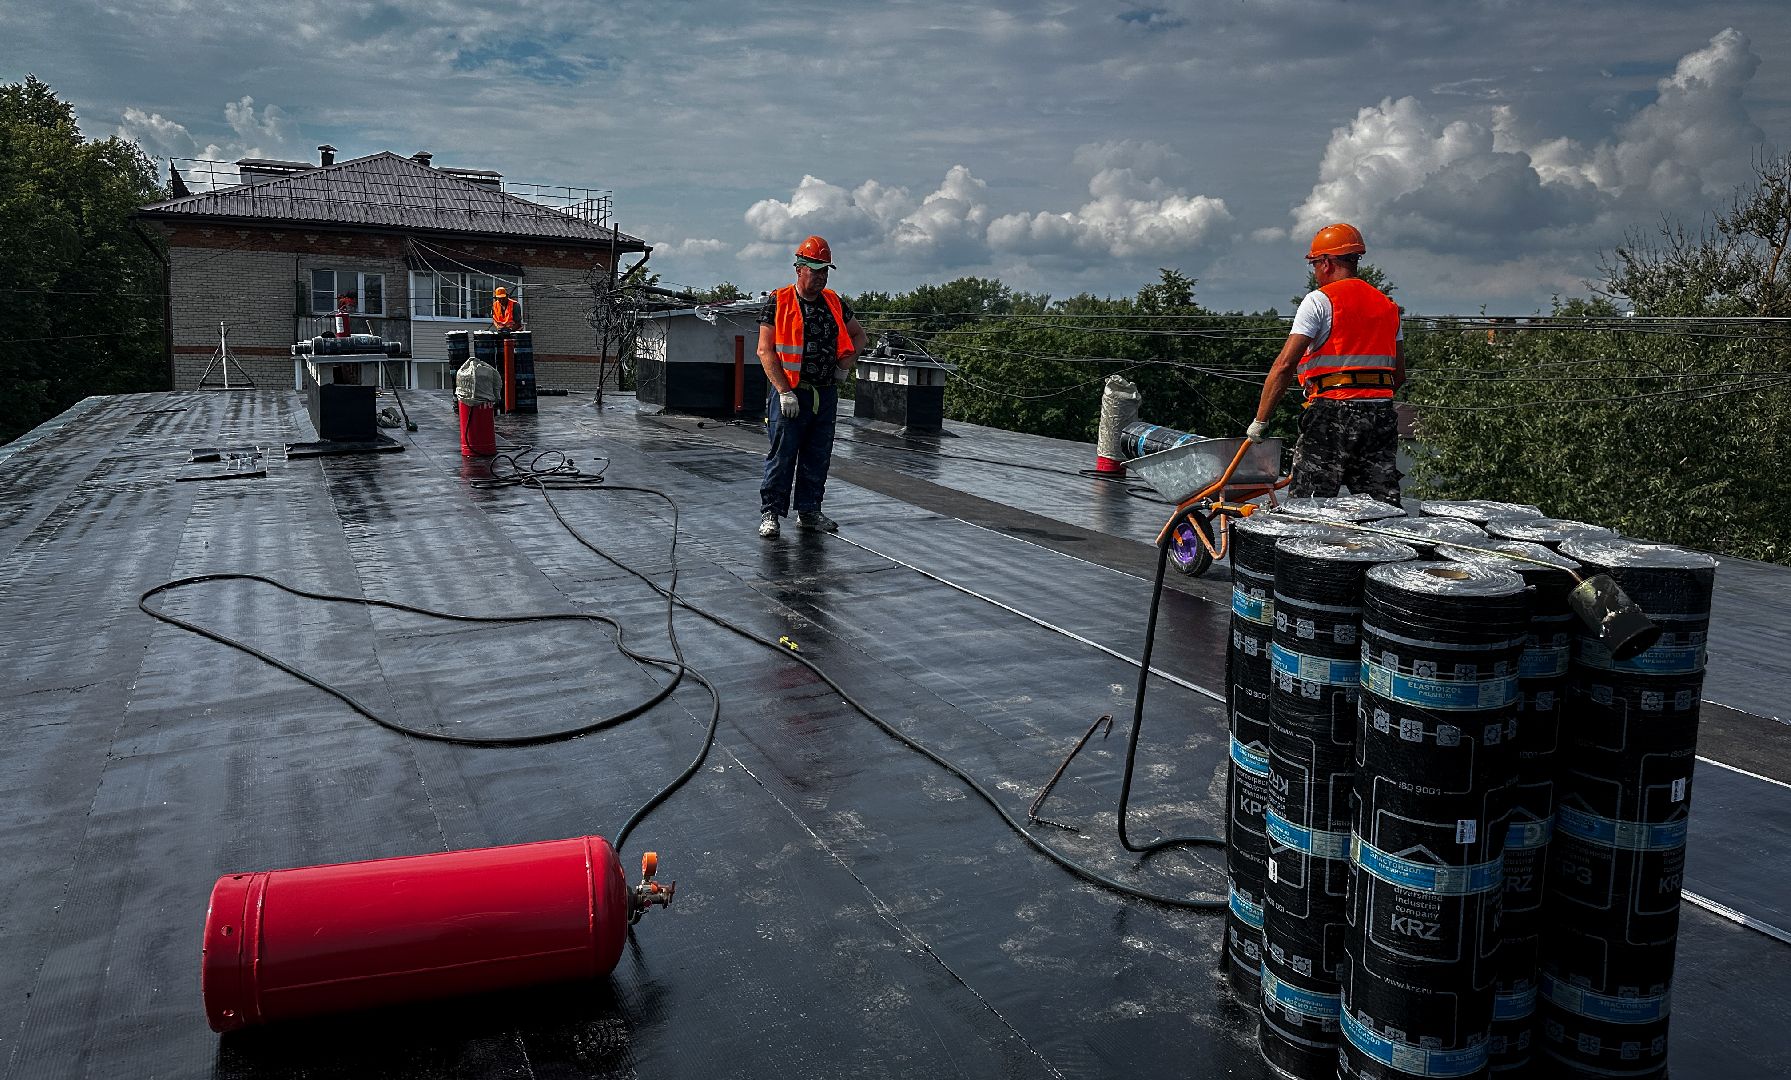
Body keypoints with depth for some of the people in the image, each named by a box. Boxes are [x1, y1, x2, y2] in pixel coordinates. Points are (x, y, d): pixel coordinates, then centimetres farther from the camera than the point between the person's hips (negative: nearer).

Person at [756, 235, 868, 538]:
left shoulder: (835, 303, 11)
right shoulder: (778, 303, -4)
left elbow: (859, 336, 25)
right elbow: (765, 351, -9)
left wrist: (843, 365, 8)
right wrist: (785, 392, -15)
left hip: (826, 395, 5)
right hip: (790, 393, -5)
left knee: (818, 457, 10)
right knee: (781, 456, -3)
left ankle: (809, 511, 21)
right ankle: (770, 513, 4)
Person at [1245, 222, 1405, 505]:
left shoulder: (1320, 299, -2)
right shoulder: (1387, 305, 19)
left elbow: (1285, 364, -10)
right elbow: (1399, 374, 18)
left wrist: (1260, 421, -7)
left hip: (1332, 411, -6)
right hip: (1382, 414, 6)